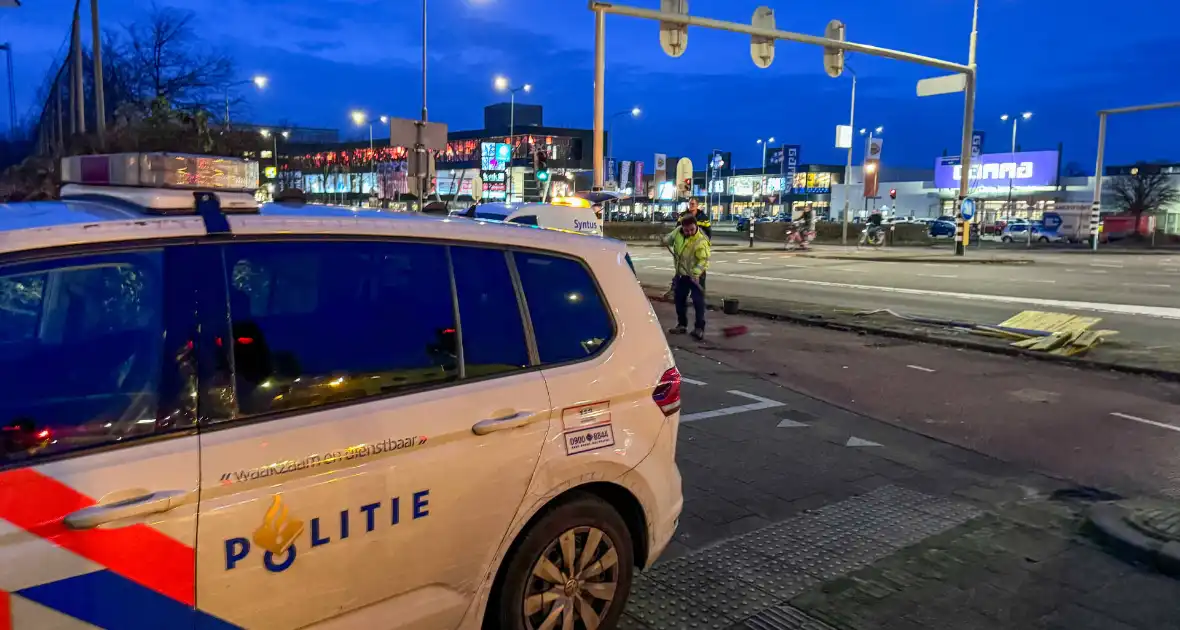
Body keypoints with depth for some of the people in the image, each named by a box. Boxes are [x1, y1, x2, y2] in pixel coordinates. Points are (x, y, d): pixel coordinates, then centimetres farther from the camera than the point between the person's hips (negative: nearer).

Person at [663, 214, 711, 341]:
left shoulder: (701, 240, -26)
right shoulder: (678, 231, -8)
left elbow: (703, 260, -27)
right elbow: (670, 239, 12)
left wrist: (696, 273, -42)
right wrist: (665, 241, -12)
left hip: (696, 275, -6)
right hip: (681, 274, 6)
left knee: (698, 301, -7)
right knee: (679, 299, 13)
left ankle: (699, 328, 1)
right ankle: (682, 325, 27)